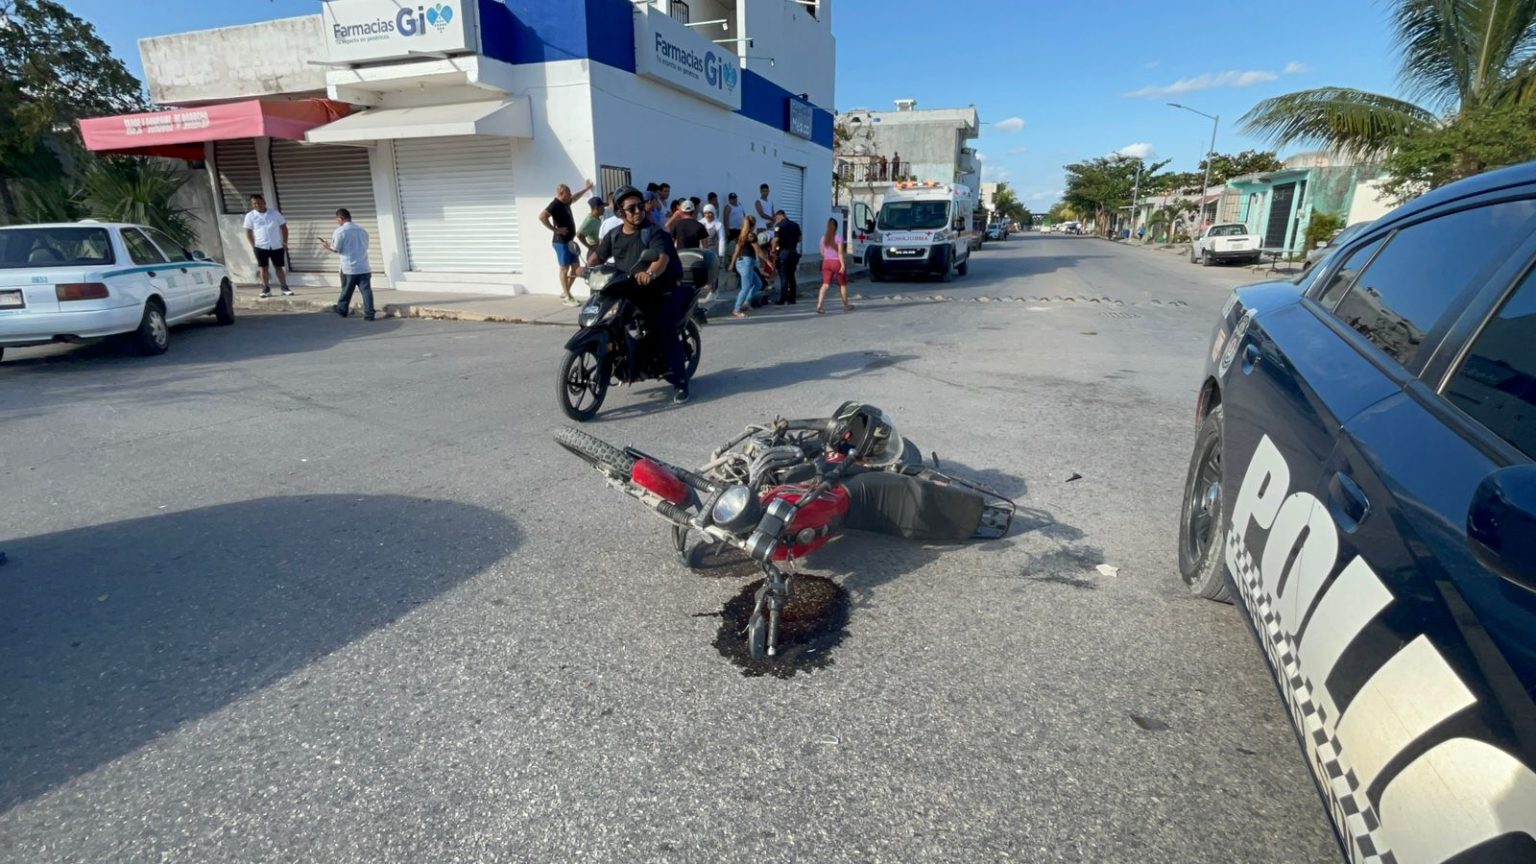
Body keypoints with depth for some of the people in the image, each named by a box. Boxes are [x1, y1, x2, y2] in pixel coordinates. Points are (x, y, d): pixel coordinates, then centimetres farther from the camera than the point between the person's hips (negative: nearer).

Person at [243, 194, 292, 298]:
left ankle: (285, 288, 11)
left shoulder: (275, 213, 2)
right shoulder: (250, 216, 1)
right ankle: (266, 290, 9)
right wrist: (253, 245, -2)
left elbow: (283, 227, 7)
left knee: (278, 267, 6)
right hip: (261, 247, 0)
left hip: (277, 246, 0)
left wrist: (285, 242, 1)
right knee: (263, 268, 4)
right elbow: (248, 232, 5)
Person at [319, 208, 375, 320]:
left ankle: (341, 309, 27)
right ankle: (369, 314, -8)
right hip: (364, 267, 3)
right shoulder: (362, 230, 10)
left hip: (349, 267, -3)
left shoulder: (340, 231, -6)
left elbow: (335, 249, -5)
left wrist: (327, 245, 17)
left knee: (346, 290, 11)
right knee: (366, 290, -3)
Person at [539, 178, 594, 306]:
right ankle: (567, 297, 3)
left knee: (576, 267, 11)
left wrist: (587, 188, 43)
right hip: (561, 242, -9)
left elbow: (575, 197, 35)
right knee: (564, 269, -3)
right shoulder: (555, 205, -15)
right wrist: (555, 229, -24)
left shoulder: (565, 203, 13)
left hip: (570, 241, 9)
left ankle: (565, 293, 20)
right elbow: (542, 216, -29)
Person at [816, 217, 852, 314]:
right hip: (837, 262, -4)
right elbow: (840, 252, -16)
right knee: (843, 284, 13)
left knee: (825, 285, -3)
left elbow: (822, 252, 10)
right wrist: (843, 265, -17)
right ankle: (846, 306, 24)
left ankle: (819, 306, -21)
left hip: (826, 262, 4)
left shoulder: (823, 238, 5)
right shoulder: (839, 238, -9)